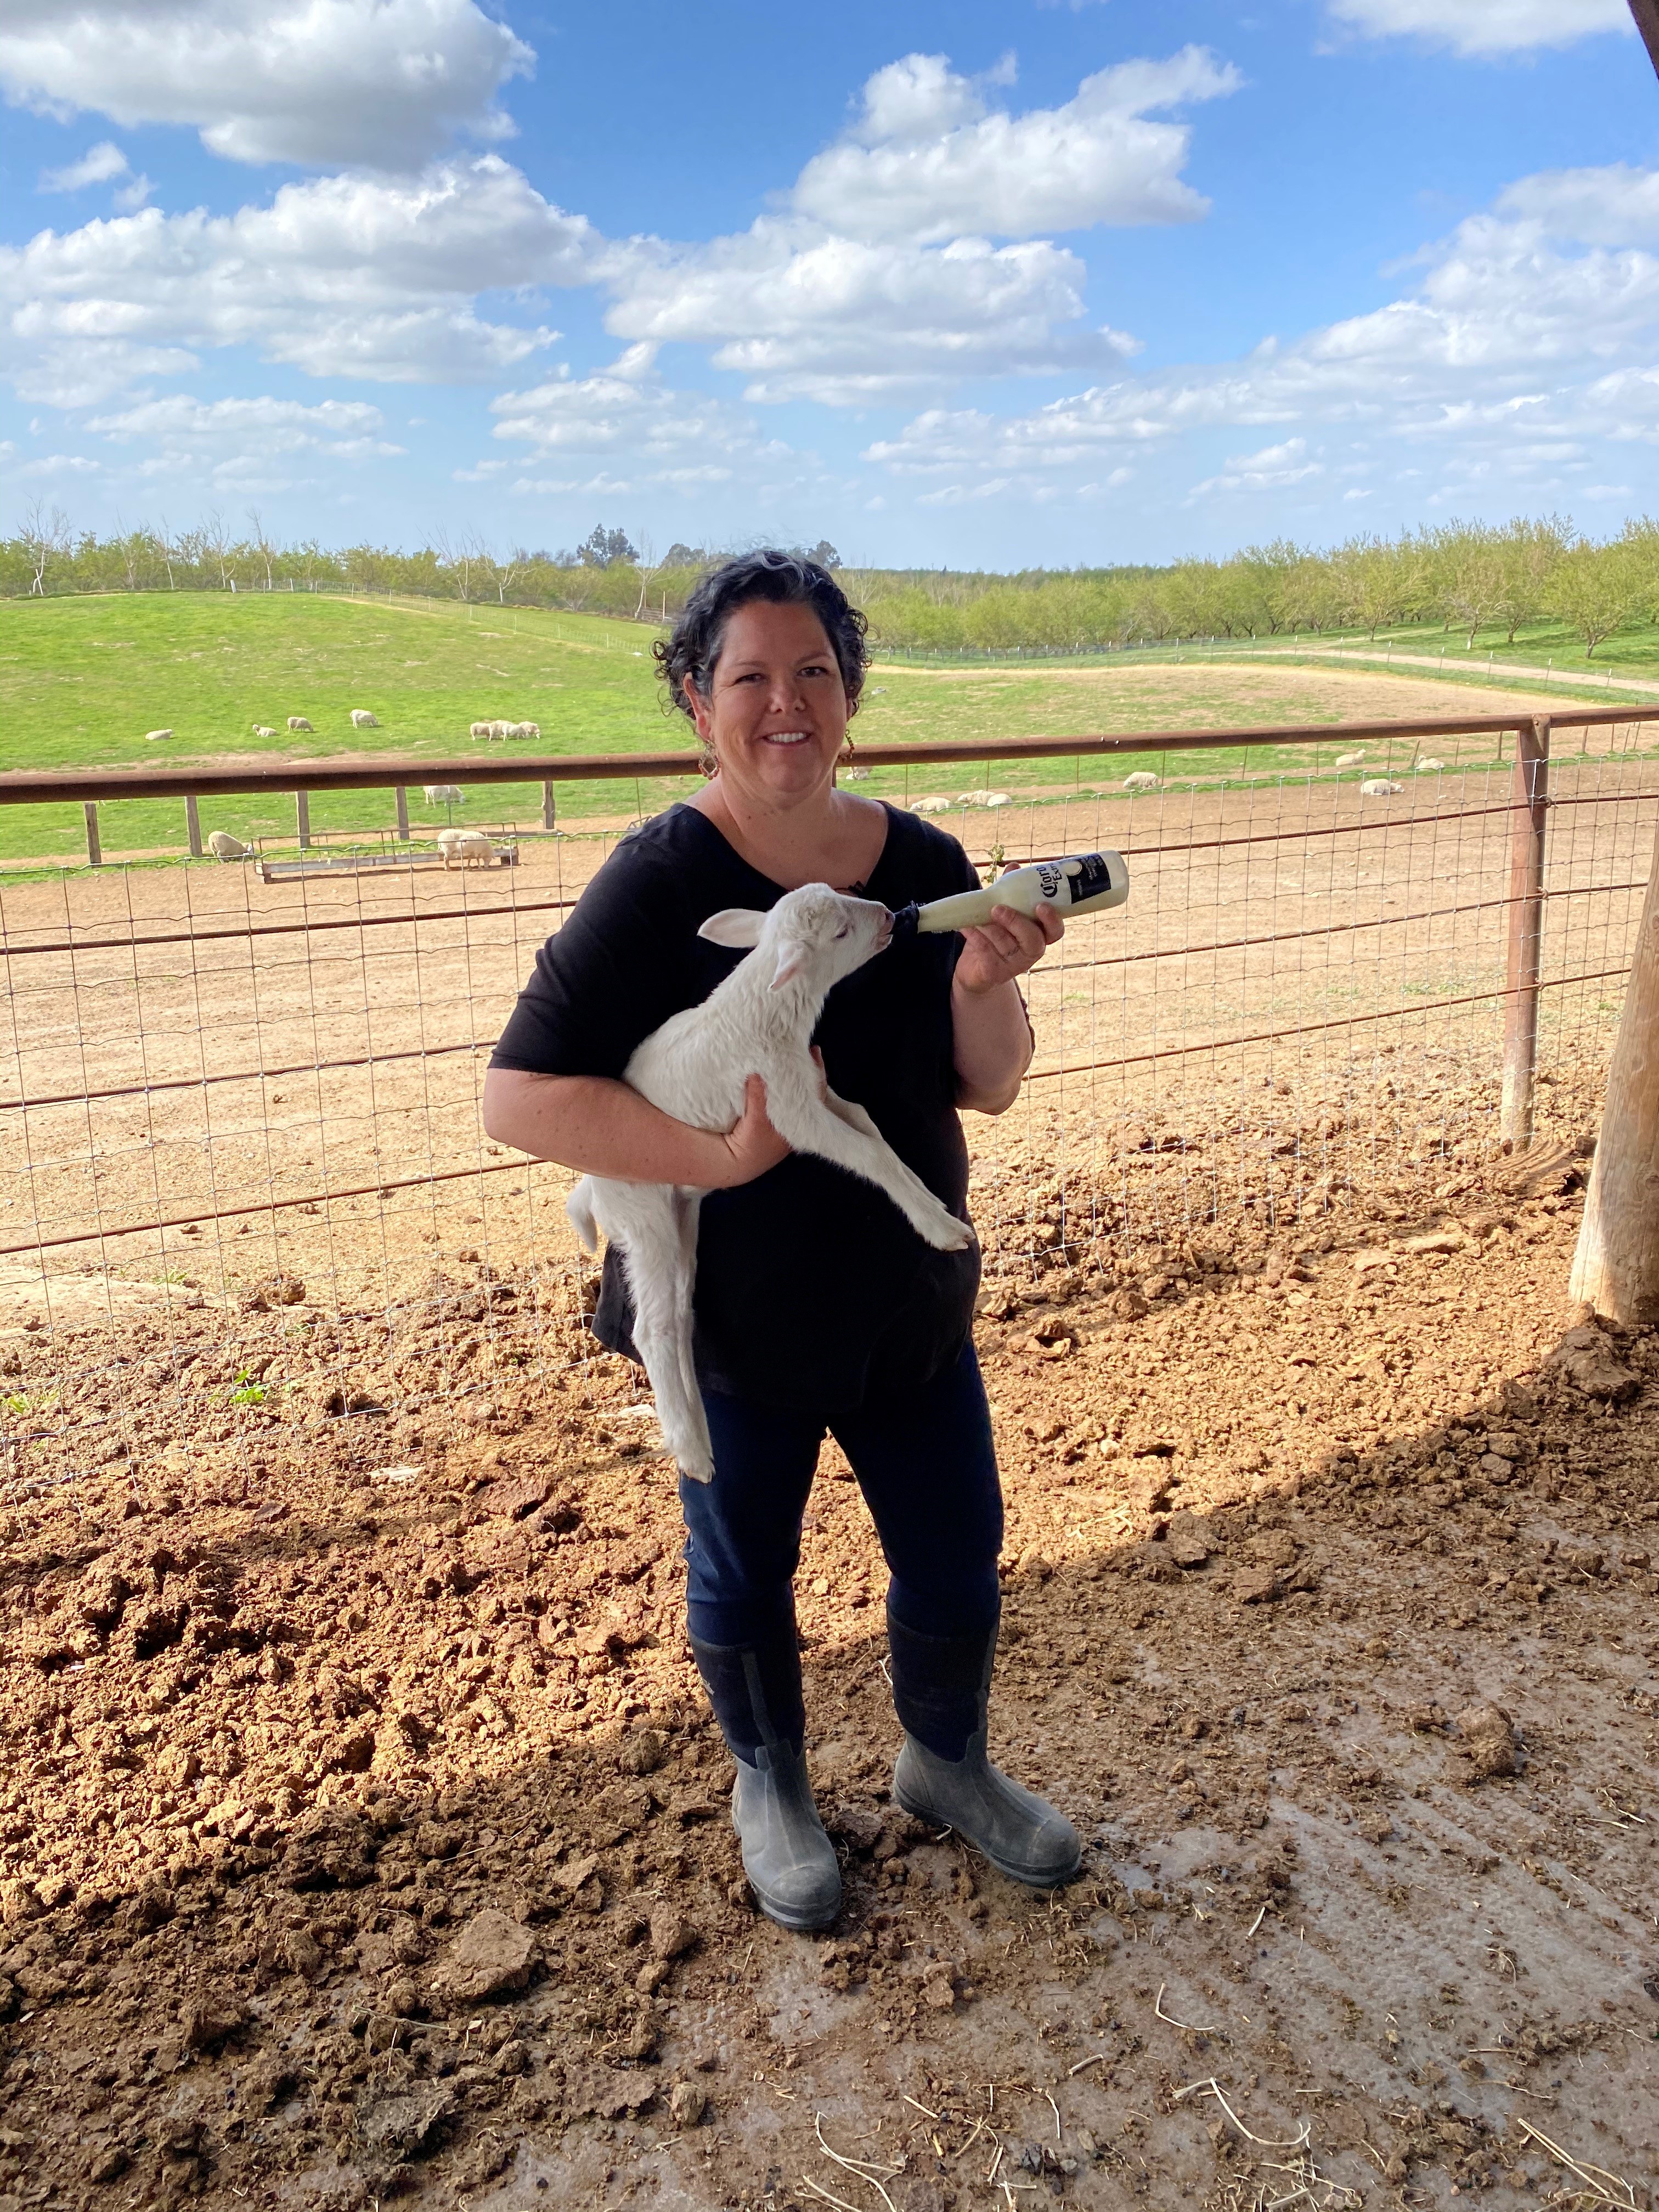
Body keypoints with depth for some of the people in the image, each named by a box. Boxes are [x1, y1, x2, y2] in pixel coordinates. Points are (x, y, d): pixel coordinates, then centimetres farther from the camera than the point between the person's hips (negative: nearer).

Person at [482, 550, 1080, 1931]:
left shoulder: (923, 864, -4)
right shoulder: (662, 881, -18)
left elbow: (992, 1087, 0)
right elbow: (519, 1098, -23)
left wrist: (982, 983, -21)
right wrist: (729, 1155, -30)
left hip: (911, 1300, 4)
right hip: (734, 1312, -4)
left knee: (959, 1569, 17)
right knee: (745, 1579, 17)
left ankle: (946, 1763, 48)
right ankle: (772, 1791, 47)